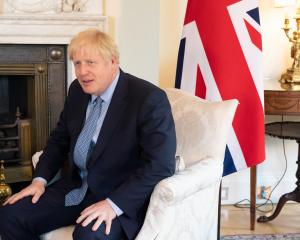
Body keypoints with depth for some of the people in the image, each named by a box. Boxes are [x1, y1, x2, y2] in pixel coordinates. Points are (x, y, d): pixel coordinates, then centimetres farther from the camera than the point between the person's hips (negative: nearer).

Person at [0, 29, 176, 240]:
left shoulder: (149, 99, -17)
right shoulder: (78, 90, 4)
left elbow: (161, 165, -22)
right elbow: (59, 139, 17)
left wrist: (113, 204, -28)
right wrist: (40, 179, 3)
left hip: (122, 198, -6)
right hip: (75, 188, 7)